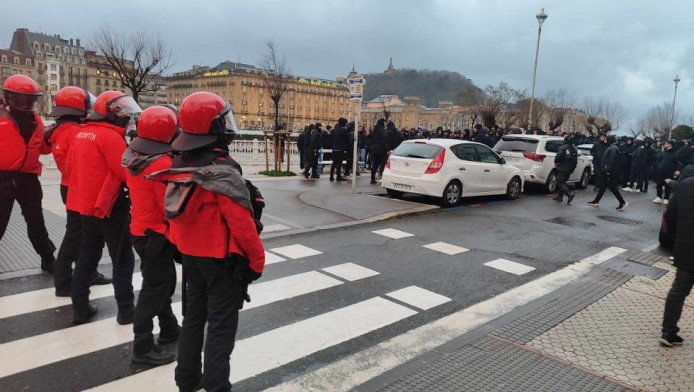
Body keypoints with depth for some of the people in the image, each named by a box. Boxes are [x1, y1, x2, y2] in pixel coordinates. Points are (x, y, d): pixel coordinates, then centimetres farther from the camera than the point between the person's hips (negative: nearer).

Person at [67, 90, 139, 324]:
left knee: (87, 256, 17)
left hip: (85, 204, 9)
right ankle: (126, 310, 8)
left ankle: (80, 308, 23)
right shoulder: (110, 135, -18)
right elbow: (126, 171, -22)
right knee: (123, 260, 3)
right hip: (109, 206, -8)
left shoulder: (82, 133, 9)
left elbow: (71, 166, 15)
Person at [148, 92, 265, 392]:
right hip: (223, 258, -8)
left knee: (194, 316, 21)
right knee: (221, 326, 4)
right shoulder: (223, 170, -24)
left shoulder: (180, 165, 0)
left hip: (190, 254, 8)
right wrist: (257, 258, -11)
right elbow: (241, 222, -23)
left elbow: (175, 213, 10)